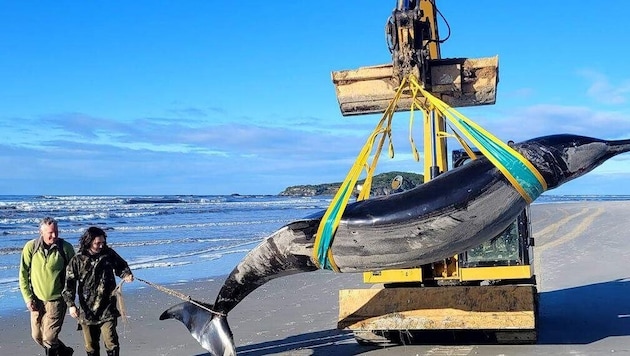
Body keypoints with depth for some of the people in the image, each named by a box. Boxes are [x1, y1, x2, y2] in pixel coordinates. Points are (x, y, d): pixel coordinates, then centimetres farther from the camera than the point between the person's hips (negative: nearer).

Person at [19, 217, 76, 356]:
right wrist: (28, 298, -5)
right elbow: (23, 275, 0)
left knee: (49, 338, -8)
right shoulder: (30, 247, -8)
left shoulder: (66, 248, -10)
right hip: (37, 300, 3)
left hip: (56, 300, -3)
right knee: (37, 336, 13)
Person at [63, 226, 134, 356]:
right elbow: (69, 284, -5)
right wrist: (71, 304, -15)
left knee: (111, 343, -9)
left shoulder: (109, 254, 0)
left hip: (107, 310, 0)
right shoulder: (77, 261, -4)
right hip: (87, 311, 1)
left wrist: (126, 275, -5)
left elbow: (121, 266, 17)